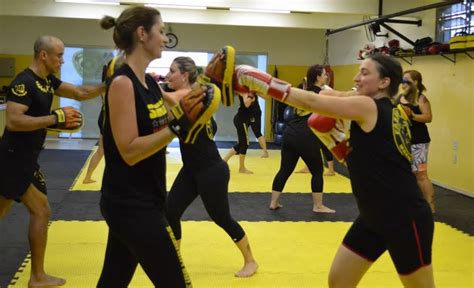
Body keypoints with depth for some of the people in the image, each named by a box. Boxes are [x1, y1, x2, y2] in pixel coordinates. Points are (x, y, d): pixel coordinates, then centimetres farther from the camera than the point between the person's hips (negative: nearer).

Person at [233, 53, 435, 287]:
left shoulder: (368, 107, -16)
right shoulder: (388, 112, 9)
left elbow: (311, 102, -19)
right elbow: (360, 159, 16)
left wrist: (262, 84, -16)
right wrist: (330, 131, 3)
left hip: (404, 219, -9)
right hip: (374, 217, 9)